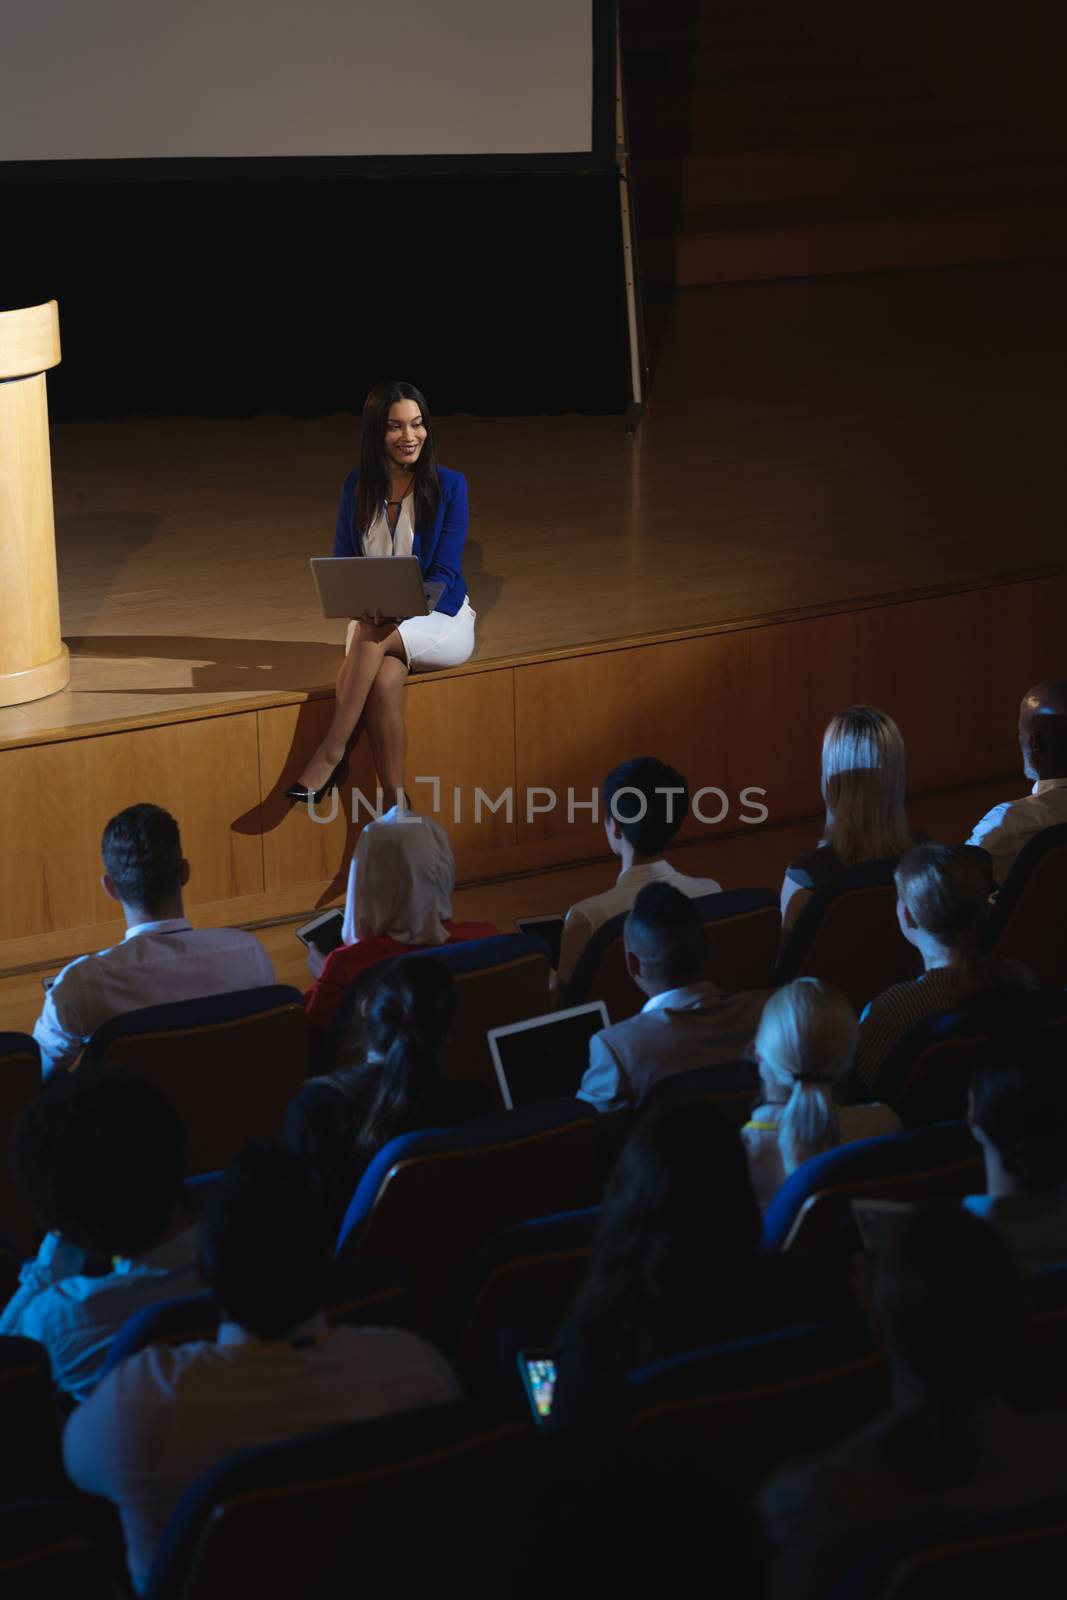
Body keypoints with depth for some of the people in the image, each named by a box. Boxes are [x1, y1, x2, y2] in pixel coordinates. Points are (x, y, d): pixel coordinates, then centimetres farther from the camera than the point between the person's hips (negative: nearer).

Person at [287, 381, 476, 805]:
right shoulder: (358, 487, 3)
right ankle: (396, 810, -35)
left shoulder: (448, 486, -6)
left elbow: (445, 575, -10)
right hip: (374, 623, 2)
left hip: (440, 620, -2)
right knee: (386, 679, -34)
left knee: (373, 635, -36)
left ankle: (331, 754, -34)